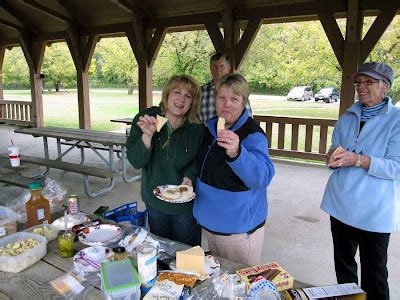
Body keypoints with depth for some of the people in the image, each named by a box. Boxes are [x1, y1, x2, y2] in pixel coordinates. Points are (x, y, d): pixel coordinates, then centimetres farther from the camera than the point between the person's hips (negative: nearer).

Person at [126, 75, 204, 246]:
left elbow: (199, 161, -1)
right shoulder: (144, 119, -10)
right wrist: (147, 136, -31)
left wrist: (190, 176, -21)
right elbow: (136, 162, -16)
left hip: (186, 206, -1)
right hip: (155, 202, 2)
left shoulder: (197, 129, -12)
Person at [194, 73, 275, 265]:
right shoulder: (211, 127, 1)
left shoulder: (253, 136, -21)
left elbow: (262, 177, -38)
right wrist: (190, 179, 7)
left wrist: (236, 153, -52)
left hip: (239, 227, -7)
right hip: (209, 220, 7)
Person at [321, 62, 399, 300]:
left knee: (374, 271, 10)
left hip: (374, 210, -5)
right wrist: (333, 157, -13)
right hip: (341, 204, 5)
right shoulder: (348, 117, 7)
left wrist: (357, 160, -28)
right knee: (343, 262, 20)